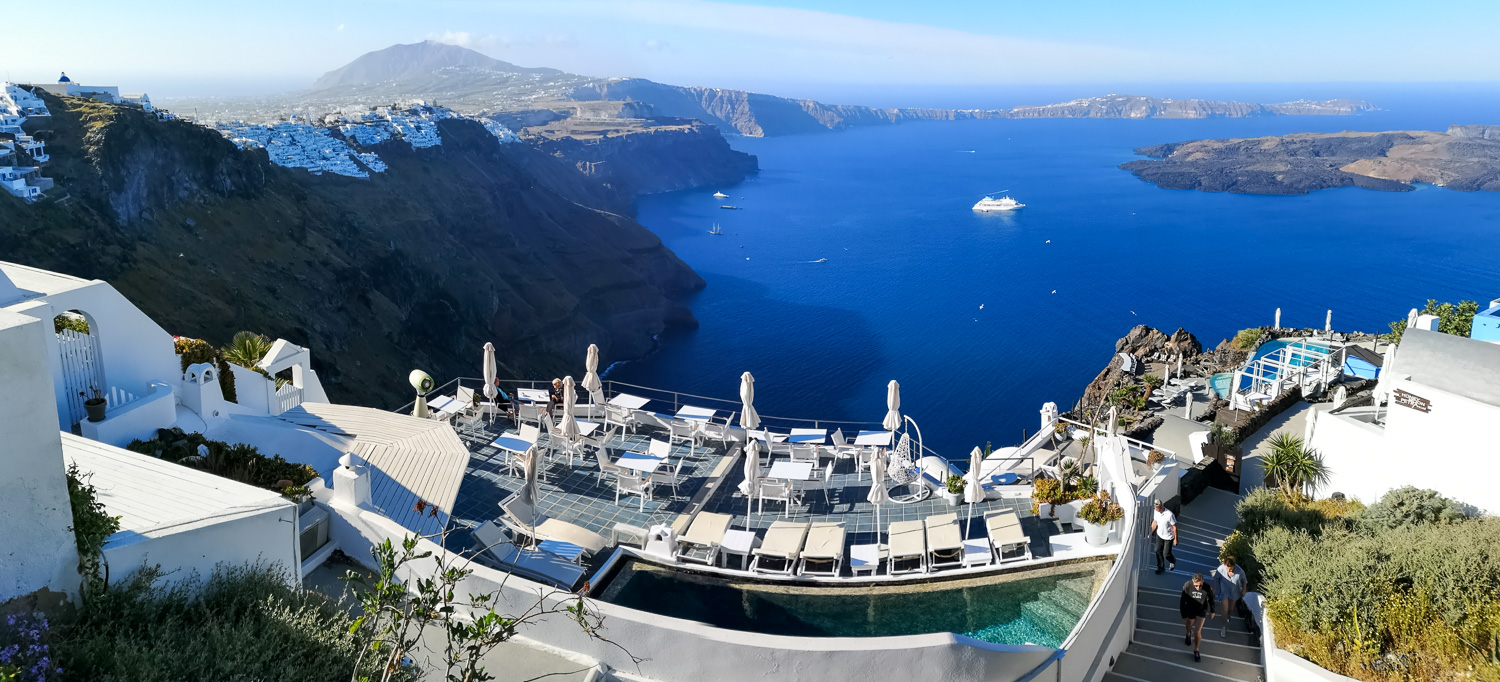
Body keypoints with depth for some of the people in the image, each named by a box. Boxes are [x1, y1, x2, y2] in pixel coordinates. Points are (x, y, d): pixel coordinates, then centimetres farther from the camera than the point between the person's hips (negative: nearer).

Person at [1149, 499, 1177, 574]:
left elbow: (1174, 527, -20)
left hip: (1168, 537, -5)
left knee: (1166, 554, 4)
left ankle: (1173, 561, 40)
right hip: (1159, 535, 5)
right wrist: (1150, 533, 12)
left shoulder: (1169, 515, -32)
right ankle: (1160, 567, 31)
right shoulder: (1156, 512, -12)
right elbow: (1154, 522, 6)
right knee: (1158, 551, 10)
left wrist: (1176, 539, -13)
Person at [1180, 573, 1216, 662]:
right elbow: (1183, 601, -16)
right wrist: (1184, 616, -9)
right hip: (1190, 610, 1)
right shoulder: (1187, 586, -30)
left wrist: (1212, 611, 7)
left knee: (1197, 631, -3)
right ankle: (1188, 634, 61)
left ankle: (1196, 650, 19)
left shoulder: (1207, 588, -30)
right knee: (1189, 625, 25)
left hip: (1202, 611, -1)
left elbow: (1211, 599, -8)